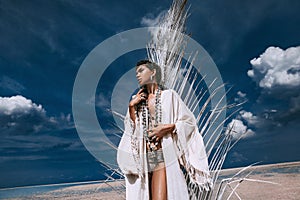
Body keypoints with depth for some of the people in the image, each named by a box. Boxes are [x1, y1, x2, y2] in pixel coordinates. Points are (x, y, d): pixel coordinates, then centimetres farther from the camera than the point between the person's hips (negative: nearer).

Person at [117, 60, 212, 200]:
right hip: (143, 159, 5)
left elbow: (189, 121, 1)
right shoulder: (138, 99, 13)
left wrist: (168, 128, -12)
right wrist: (131, 107, -2)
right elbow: (133, 130, 7)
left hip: (164, 157, -4)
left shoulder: (169, 95, 1)